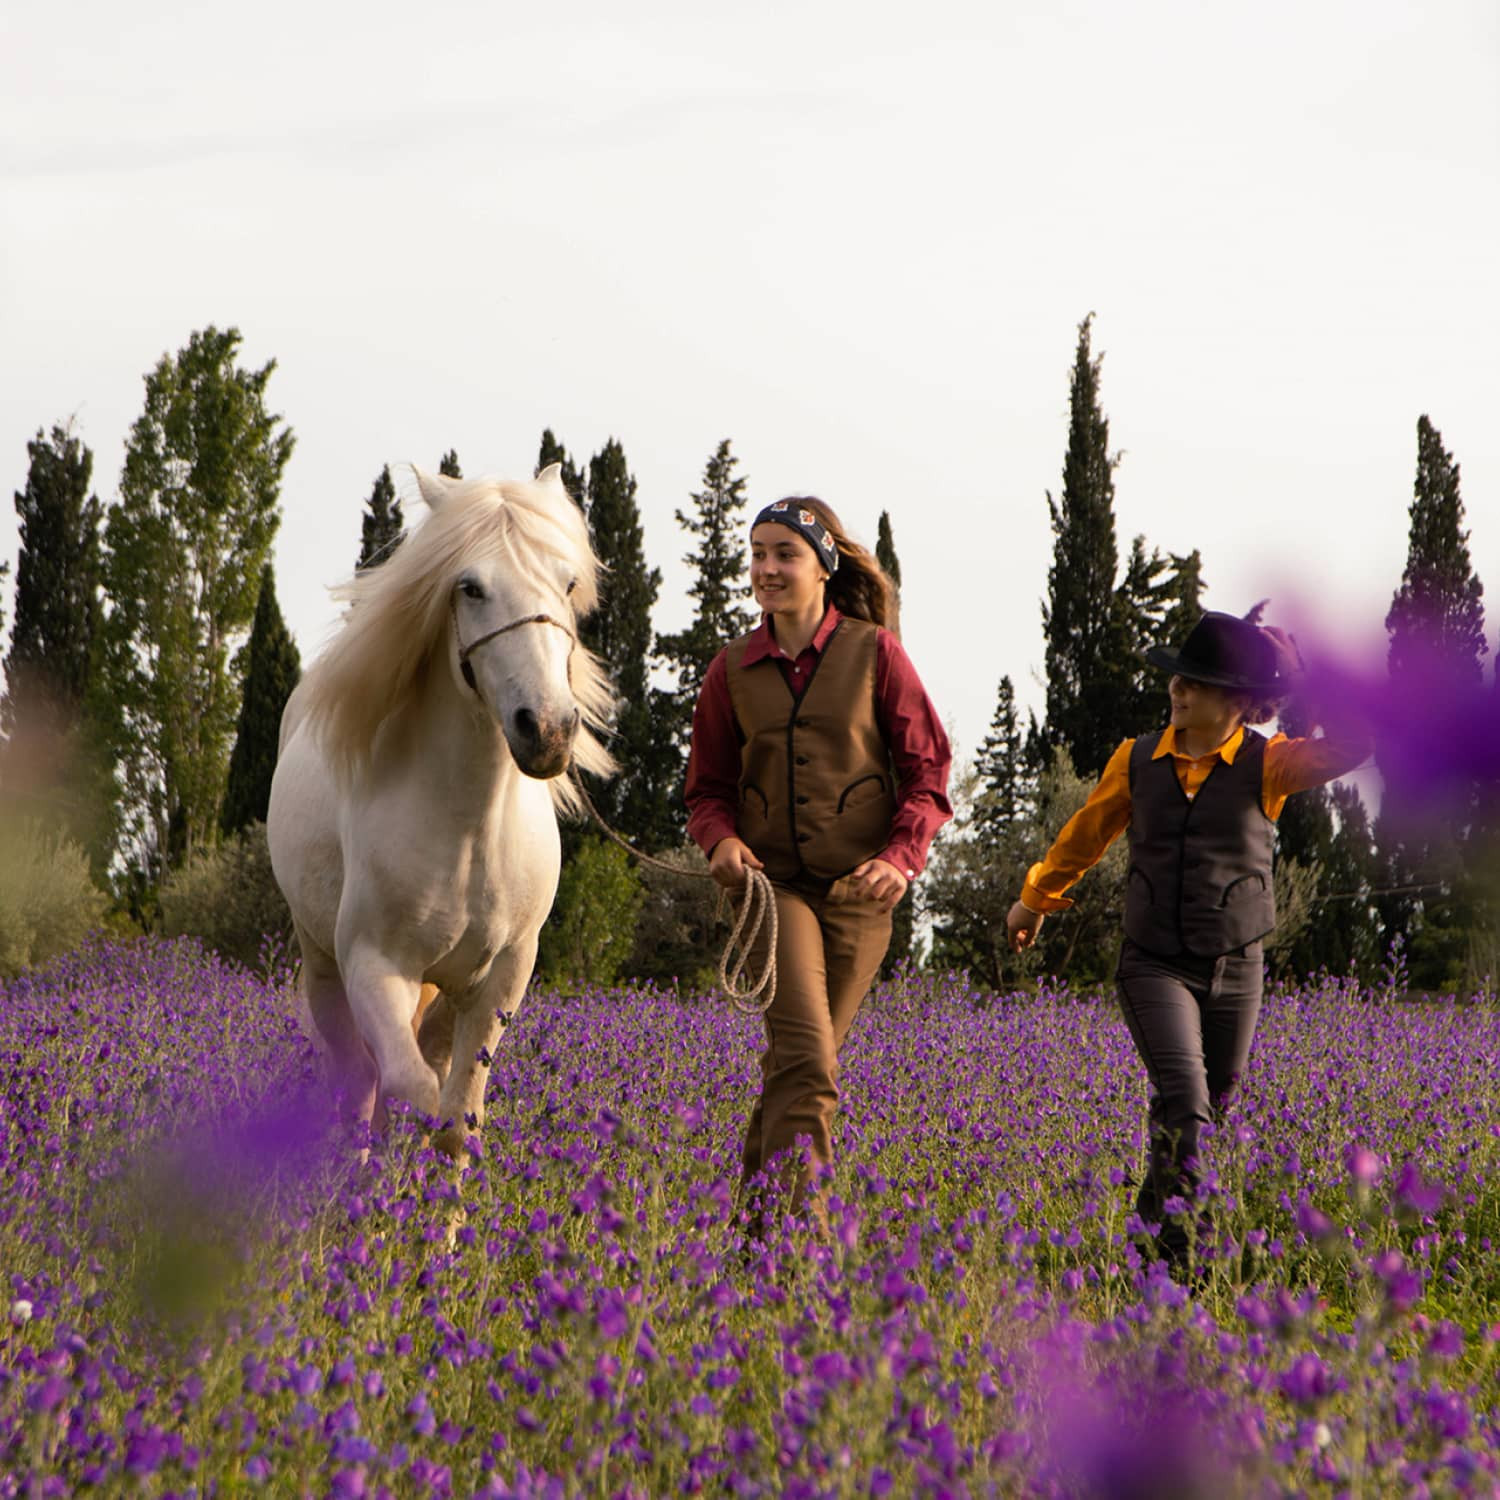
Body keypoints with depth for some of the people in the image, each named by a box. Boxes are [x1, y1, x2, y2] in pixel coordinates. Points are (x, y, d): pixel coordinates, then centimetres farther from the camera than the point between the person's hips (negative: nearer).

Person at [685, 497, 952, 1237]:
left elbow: (927, 769, 0)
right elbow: (707, 786, 12)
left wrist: (901, 855, -17)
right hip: (772, 879, 0)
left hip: (859, 883, 0)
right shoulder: (732, 669, 5)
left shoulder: (874, 652, -1)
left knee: (806, 1061, 11)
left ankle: (756, 1220, 30)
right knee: (804, 1057, -19)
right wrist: (721, 838, -10)